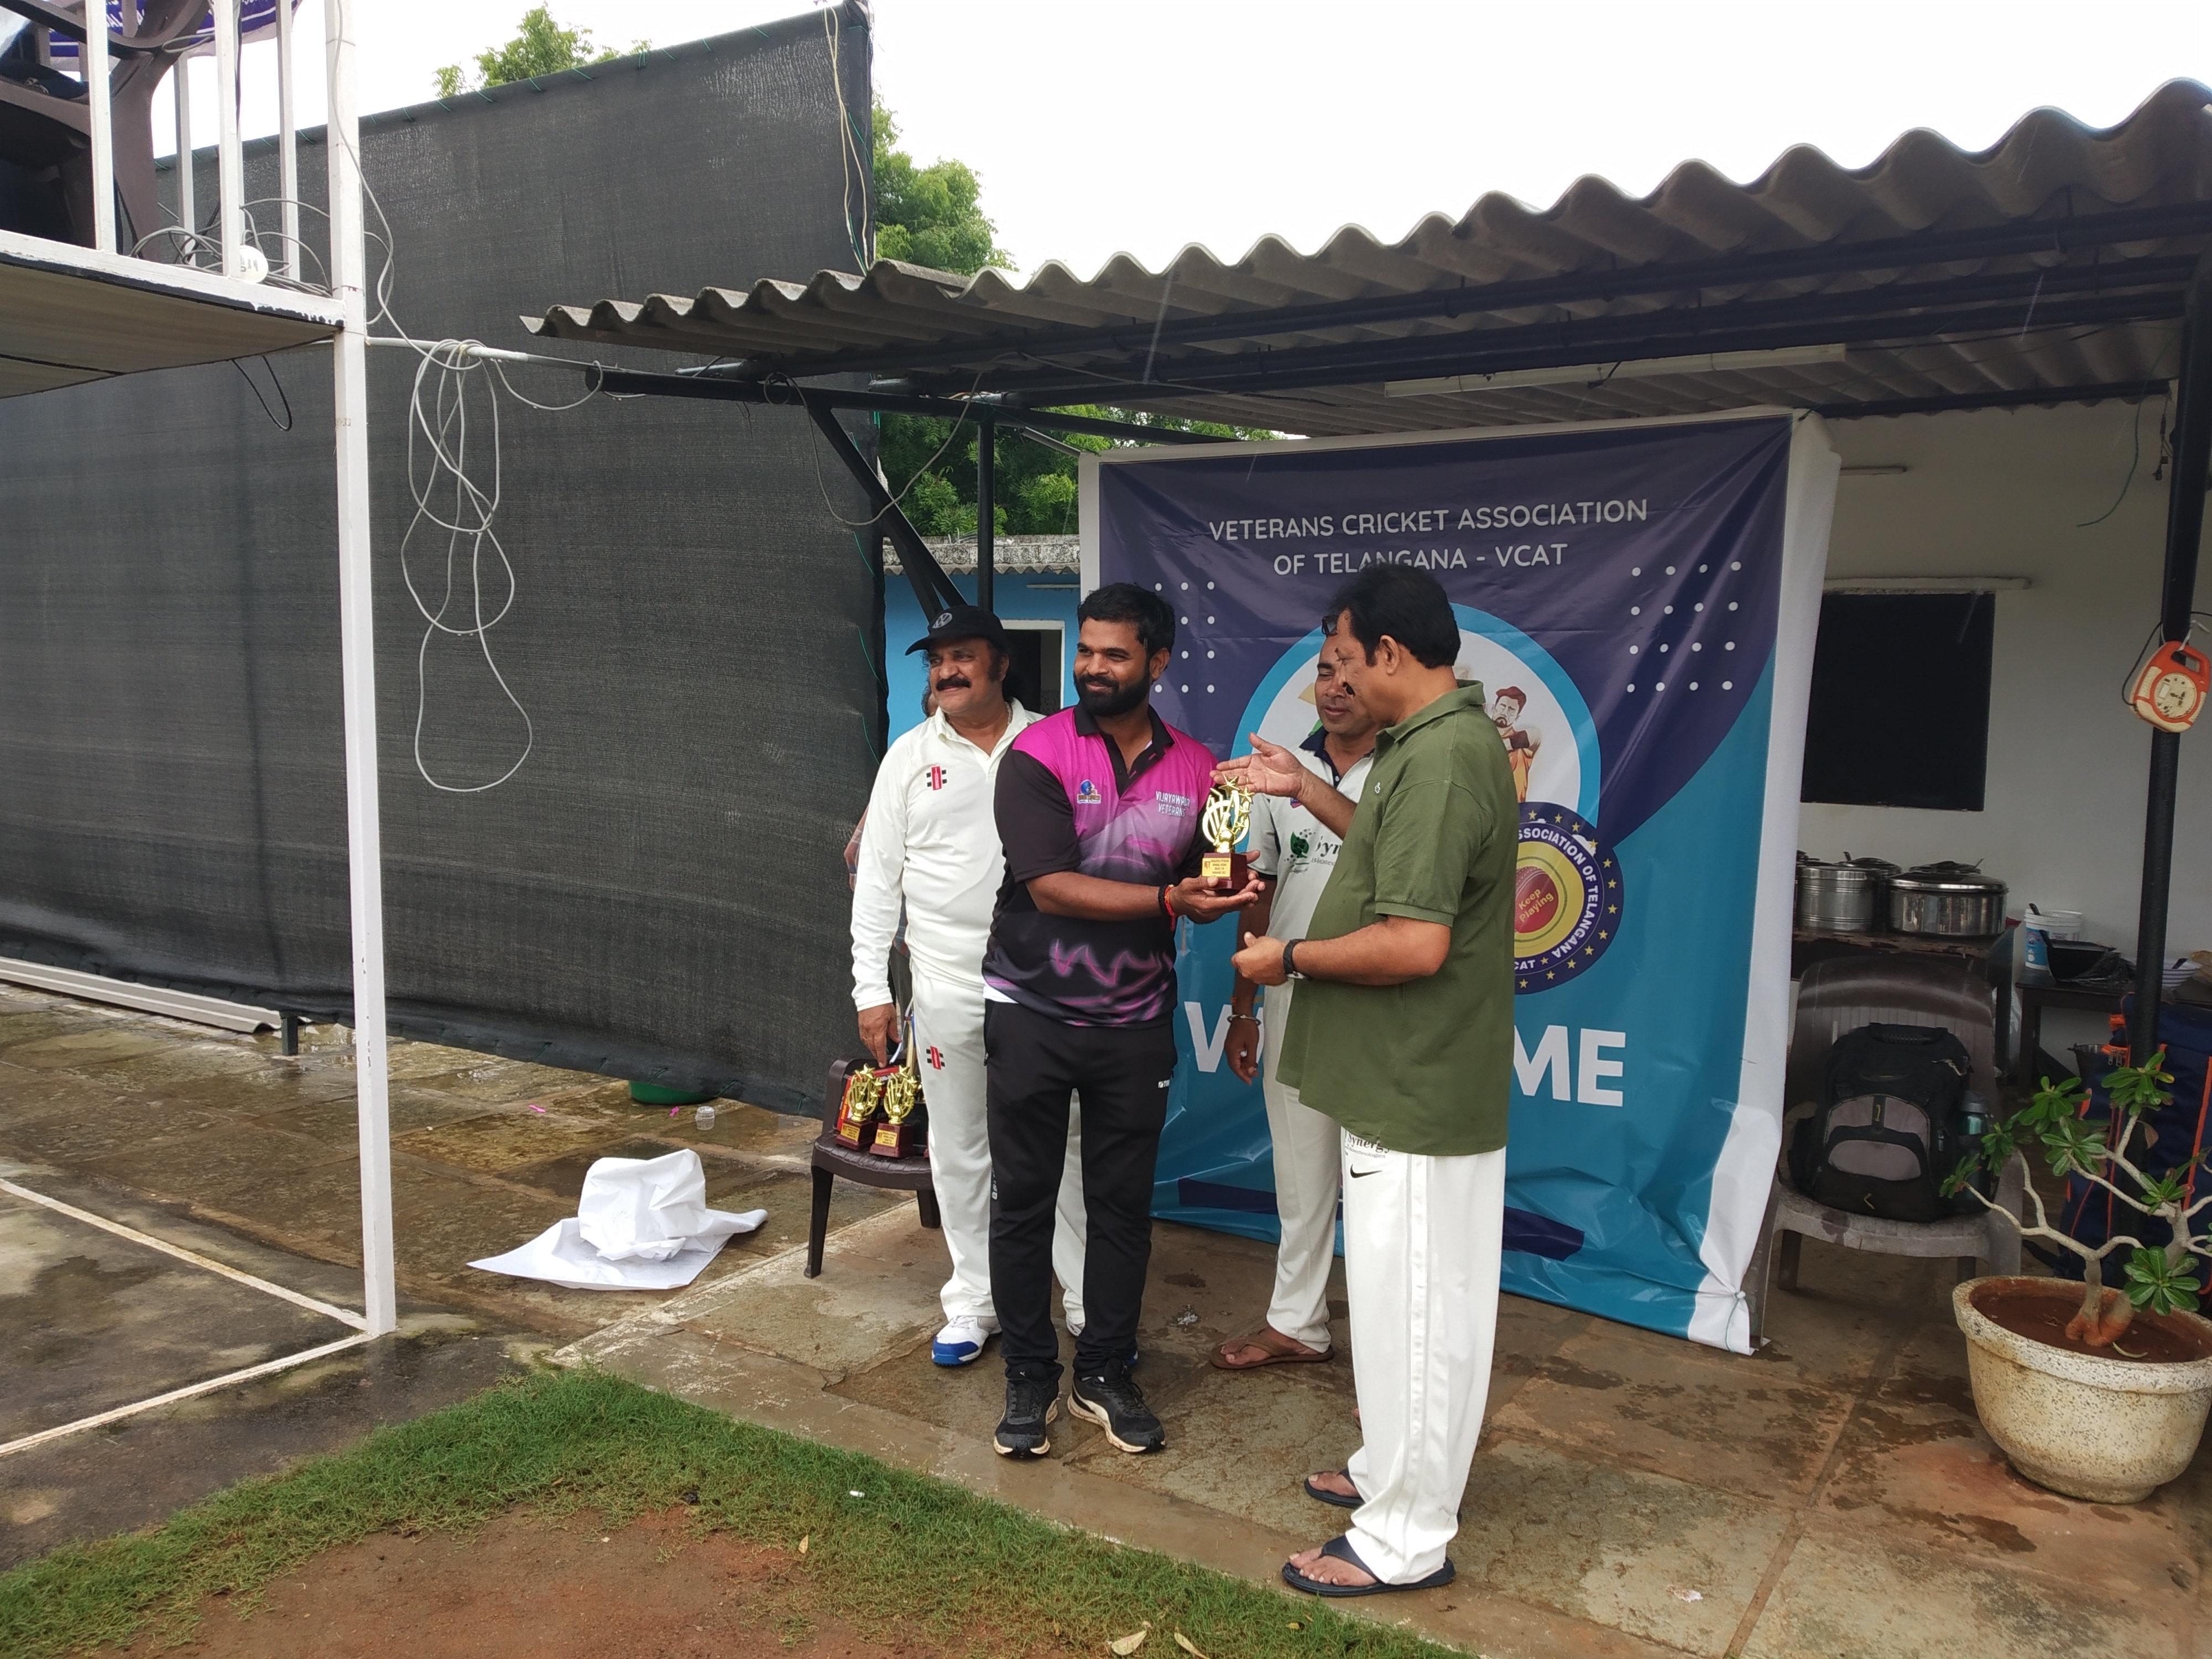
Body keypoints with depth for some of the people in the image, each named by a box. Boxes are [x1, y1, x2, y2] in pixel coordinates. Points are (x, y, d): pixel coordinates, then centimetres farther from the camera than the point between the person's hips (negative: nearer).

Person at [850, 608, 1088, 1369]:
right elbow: (877, 877, 4)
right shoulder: (910, 756, 4)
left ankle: (1091, 1305, 18)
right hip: (946, 991, 1)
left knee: (1063, 1147, 6)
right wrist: (872, 988, 0)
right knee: (959, 1151, 11)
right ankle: (974, 1301, 26)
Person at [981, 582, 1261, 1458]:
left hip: (1134, 1023, 3)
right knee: (1023, 1201, 7)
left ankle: (1104, 1374, 27)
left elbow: (1205, 888, 10)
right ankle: (1029, 1379, 23)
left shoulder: (1195, 769, 2)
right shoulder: (1037, 754, -10)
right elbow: (1050, 886, -20)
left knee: (1123, 1203, 10)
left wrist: (1232, 893, -14)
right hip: (1031, 1015, -2)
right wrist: (1170, 900, -26)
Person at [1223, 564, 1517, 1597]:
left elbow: (1413, 944, -29)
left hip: (1417, 1091, -11)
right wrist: (1304, 792, 21)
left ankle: (1403, 1541, 17)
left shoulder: (1439, 759, -24)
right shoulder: (1441, 741, 10)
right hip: (1416, 1078, 11)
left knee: (1412, 1307, 3)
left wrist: (1290, 958, -15)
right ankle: (1395, 1471, 40)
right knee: (1412, 1298, 22)